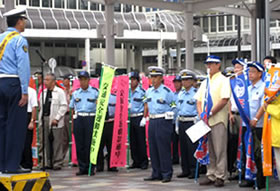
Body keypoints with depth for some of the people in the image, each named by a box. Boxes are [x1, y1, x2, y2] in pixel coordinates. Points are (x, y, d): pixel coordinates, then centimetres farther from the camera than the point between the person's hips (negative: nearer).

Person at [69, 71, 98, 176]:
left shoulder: (95, 92, 4)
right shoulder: (75, 93, 14)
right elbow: (72, 109, 16)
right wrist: (73, 123, 8)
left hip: (91, 119, -3)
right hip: (78, 119, 3)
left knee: (90, 144, -5)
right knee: (79, 144, 1)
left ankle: (90, 168, 2)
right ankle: (82, 168, 9)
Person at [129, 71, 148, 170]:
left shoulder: (142, 91, -4)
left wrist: (144, 118, -12)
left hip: (139, 118, -5)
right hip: (130, 118, 5)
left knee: (141, 141, -3)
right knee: (132, 142, 7)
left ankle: (144, 162, 4)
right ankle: (136, 161, 15)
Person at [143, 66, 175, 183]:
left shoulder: (167, 91, -7)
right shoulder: (148, 91, 11)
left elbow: (172, 106, -1)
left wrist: (165, 118, -2)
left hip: (163, 121, -6)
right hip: (152, 121, 6)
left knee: (164, 149, -5)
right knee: (153, 148, 8)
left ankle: (167, 174, 1)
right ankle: (156, 173, 16)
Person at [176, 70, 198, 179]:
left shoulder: (196, 93, -6)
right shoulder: (180, 94, 14)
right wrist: (177, 125, 16)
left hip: (191, 122, -7)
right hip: (181, 123, 7)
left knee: (192, 147, -6)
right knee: (183, 147, 8)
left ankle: (194, 170, 1)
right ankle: (185, 170, 15)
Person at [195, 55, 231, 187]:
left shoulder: (223, 80, -4)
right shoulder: (205, 82, 17)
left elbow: (224, 100, -14)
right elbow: (199, 101, 15)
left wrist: (210, 113, -15)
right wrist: (201, 115, -3)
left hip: (218, 120, -7)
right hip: (205, 121, 7)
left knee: (219, 150, -5)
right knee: (208, 150, 9)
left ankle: (220, 176, 0)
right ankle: (211, 175, 16)